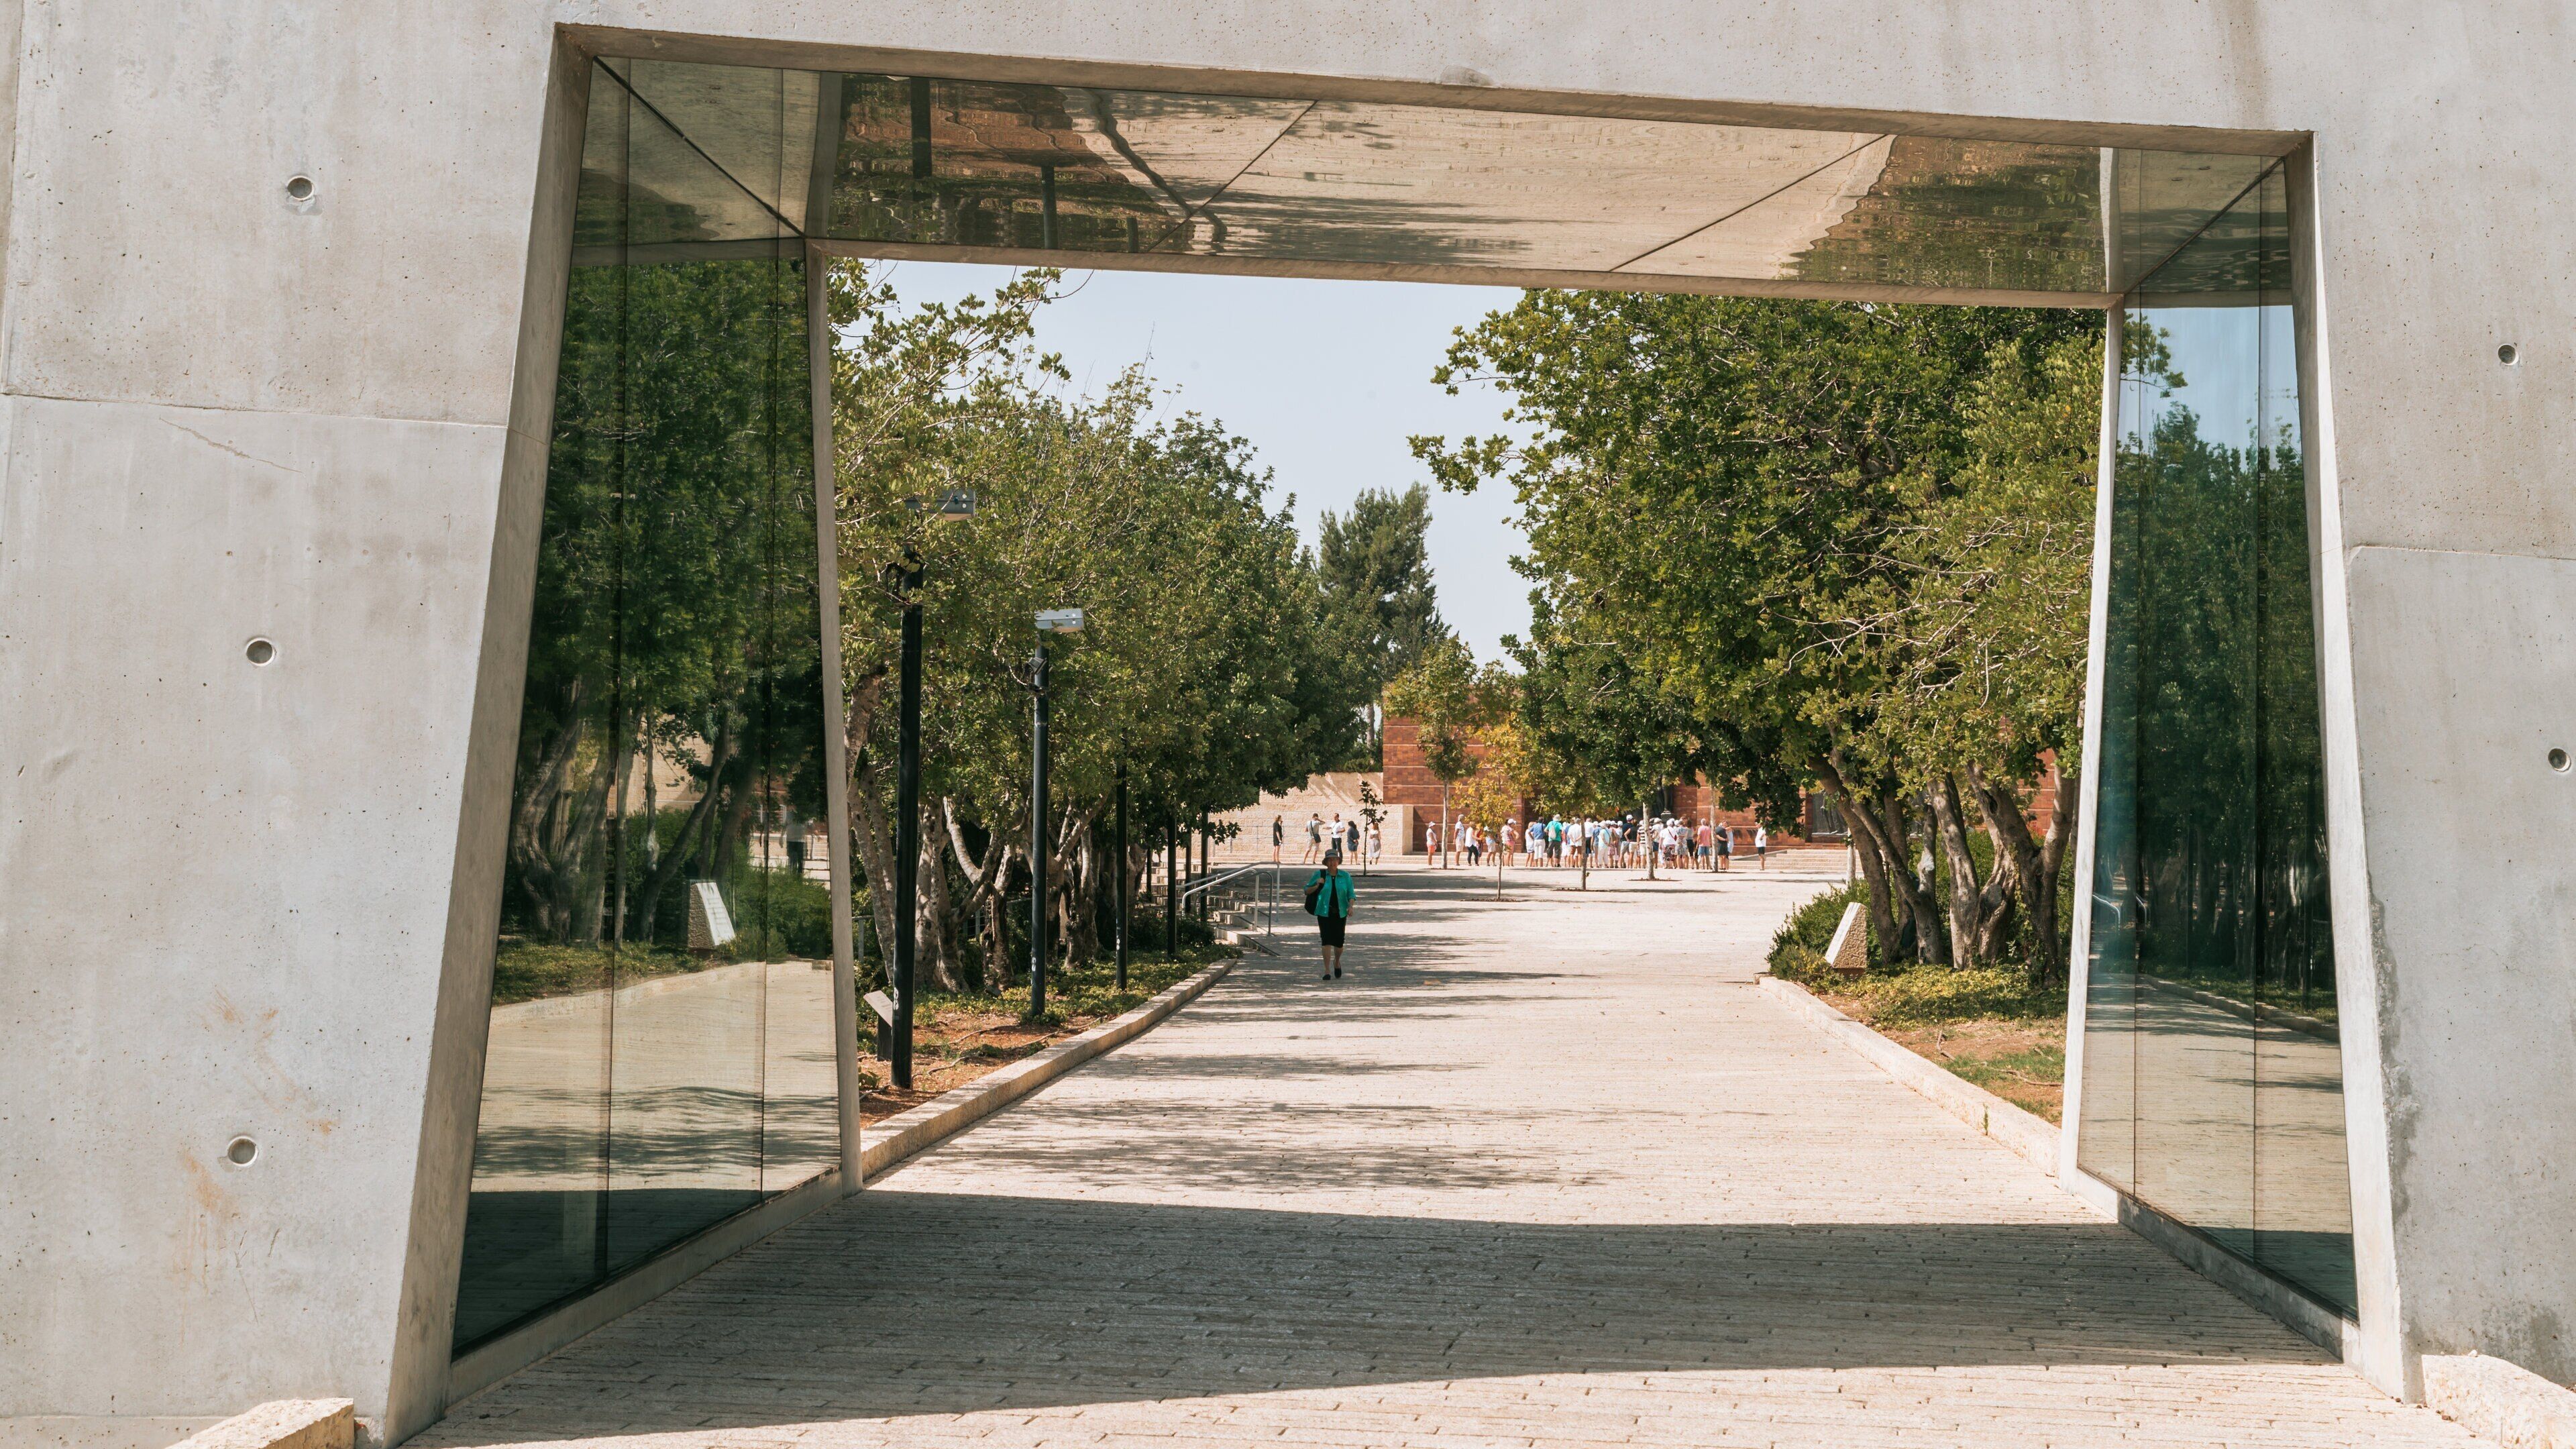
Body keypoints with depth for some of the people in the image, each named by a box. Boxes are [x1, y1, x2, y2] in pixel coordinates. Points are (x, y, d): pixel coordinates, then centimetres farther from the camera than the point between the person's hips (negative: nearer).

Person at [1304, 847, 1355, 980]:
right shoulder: (1319, 874, 1)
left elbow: (1350, 894, 6)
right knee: (1327, 940, -10)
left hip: (1340, 913, 2)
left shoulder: (1345, 876, 5)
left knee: (1339, 941, 3)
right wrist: (1317, 886, -12)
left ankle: (1337, 962, 34)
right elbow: (1307, 890, 6)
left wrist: (1350, 907, -10)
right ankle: (1327, 971, -7)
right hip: (1324, 913, -1)